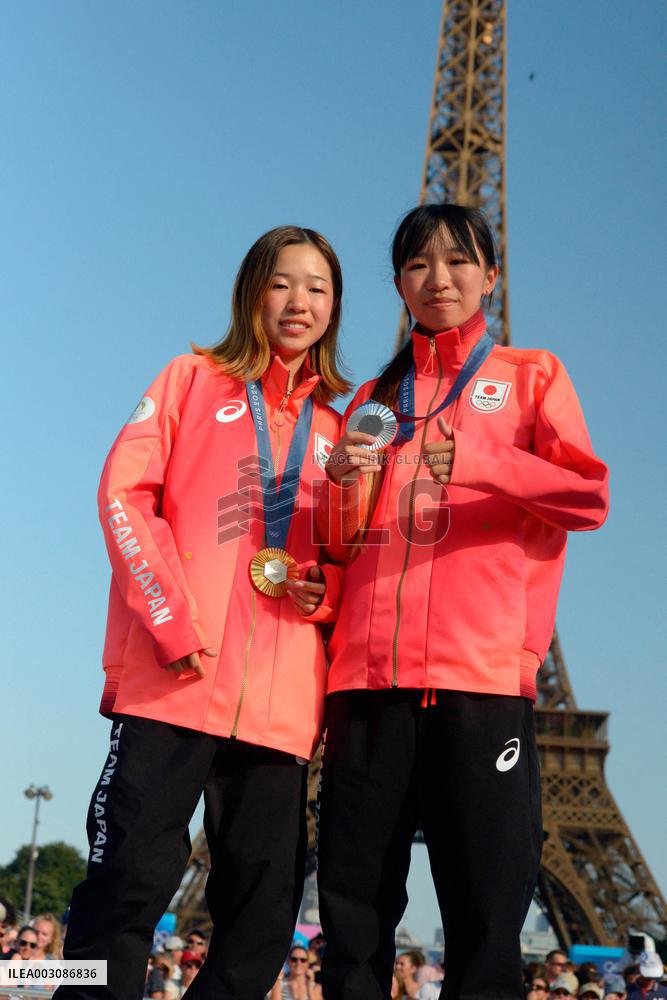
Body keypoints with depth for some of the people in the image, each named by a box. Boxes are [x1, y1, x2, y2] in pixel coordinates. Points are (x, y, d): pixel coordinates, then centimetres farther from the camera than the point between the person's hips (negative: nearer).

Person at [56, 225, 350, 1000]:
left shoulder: (336, 425, 20)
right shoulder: (196, 379, 11)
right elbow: (124, 494, -1)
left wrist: (329, 588, -2)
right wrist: (172, 619, -12)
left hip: (281, 697, 4)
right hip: (175, 677, -4)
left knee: (263, 910, 4)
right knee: (131, 879, -6)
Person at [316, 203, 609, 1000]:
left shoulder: (530, 376, 14)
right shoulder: (374, 397, 22)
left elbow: (588, 497, 0)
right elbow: (339, 544, 18)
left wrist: (477, 463, -15)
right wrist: (344, 482, -4)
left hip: (484, 670, -3)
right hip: (371, 670, 3)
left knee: (485, 917, -4)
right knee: (353, 913, 3)